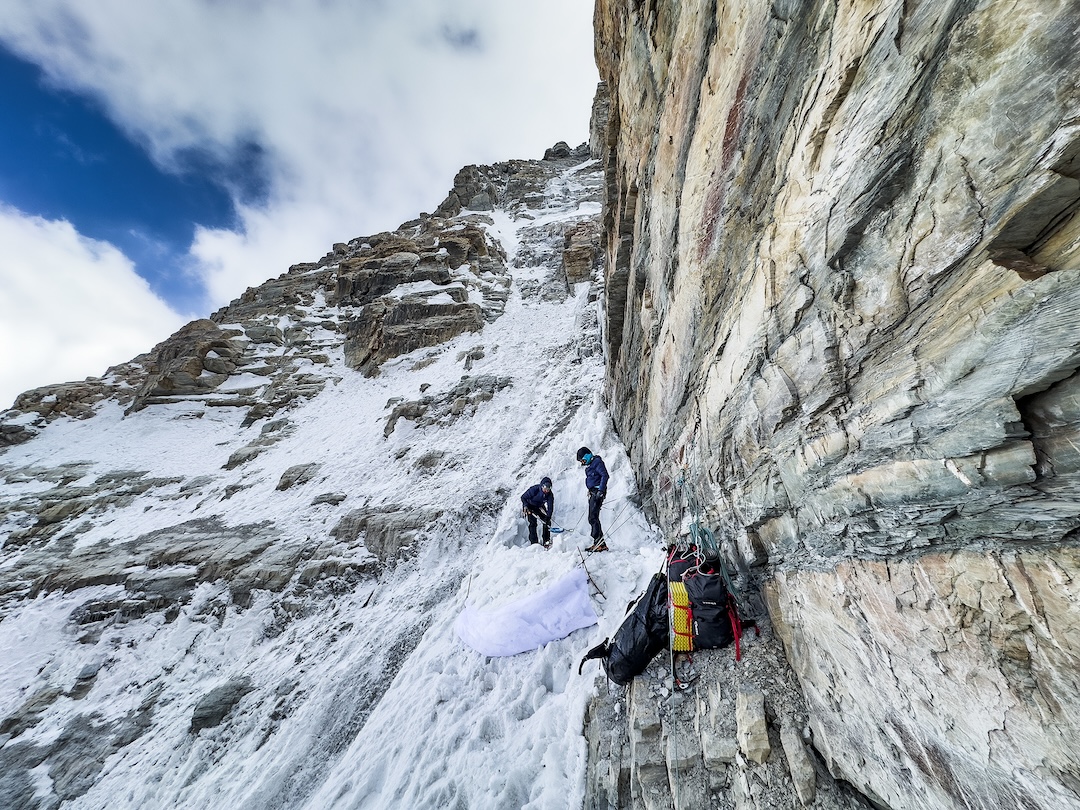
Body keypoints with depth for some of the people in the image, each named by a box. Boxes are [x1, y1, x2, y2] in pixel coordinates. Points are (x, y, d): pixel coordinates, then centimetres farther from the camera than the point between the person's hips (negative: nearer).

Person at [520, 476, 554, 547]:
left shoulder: (550, 495, -23)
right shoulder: (534, 489, -33)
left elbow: (550, 507, -21)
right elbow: (523, 497, -21)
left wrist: (548, 517, -36)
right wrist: (525, 505, -35)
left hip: (539, 507, 4)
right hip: (529, 507, -4)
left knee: (547, 522, -7)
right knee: (533, 523, -16)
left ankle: (546, 541, 4)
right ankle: (534, 543, -7)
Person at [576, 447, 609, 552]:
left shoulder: (597, 462, -9)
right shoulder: (590, 465, 20)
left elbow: (605, 476, -18)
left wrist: (600, 491, -23)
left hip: (597, 492, -10)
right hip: (592, 493, 10)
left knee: (593, 518, -14)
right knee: (592, 518, 9)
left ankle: (598, 542, -13)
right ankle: (601, 543, 15)